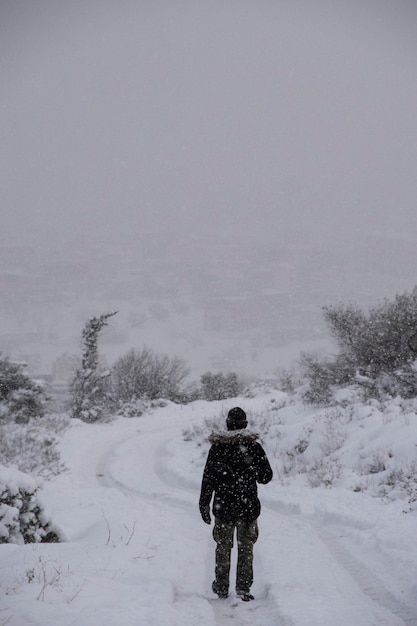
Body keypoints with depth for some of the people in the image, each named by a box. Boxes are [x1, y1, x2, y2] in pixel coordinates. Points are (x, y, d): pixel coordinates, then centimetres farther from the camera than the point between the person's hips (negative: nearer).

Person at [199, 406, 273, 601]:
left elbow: (208, 478, -5)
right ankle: (243, 587, 3)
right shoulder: (253, 446, -5)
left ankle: (222, 587, 19)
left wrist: (204, 504, 2)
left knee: (223, 546, 12)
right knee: (246, 547, 7)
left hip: (223, 506, 0)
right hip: (248, 506, 0)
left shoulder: (217, 447, -5)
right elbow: (266, 476, 2)